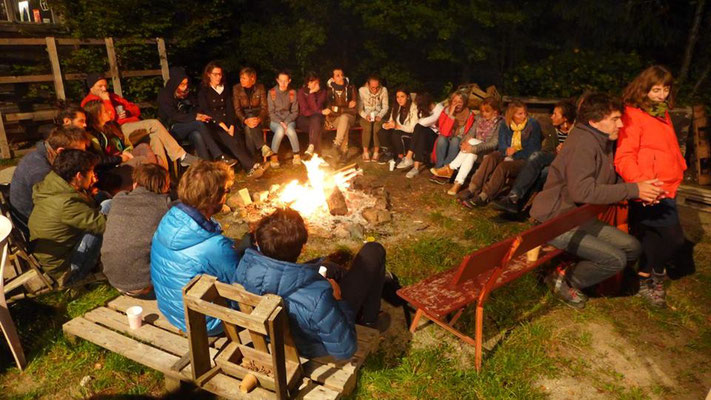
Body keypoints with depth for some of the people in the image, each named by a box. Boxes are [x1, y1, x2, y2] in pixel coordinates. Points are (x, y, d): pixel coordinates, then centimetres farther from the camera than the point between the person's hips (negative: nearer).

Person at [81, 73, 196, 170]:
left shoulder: (112, 96, 29)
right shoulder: (89, 102, 6)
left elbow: (136, 109, 25)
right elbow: (109, 118, -10)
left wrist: (127, 112, 5)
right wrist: (106, 100, -4)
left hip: (135, 128, 7)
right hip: (119, 130, -7)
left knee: (155, 137, -26)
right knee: (154, 124, -25)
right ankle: (182, 156, -24)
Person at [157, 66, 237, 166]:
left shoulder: (186, 93, 8)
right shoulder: (164, 95, -8)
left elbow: (195, 107, 13)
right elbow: (173, 116, -17)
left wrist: (200, 115, -12)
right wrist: (195, 117, -26)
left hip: (186, 127, 5)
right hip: (171, 129, -5)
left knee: (197, 136, -32)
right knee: (199, 124, -31)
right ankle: (219, 157, -37)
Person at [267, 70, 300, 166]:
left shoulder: (292, 92, 1)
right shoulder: (272, 92, -3)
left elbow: (295, 112, 2)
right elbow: (271, 112, -3)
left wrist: (286, 122, -13)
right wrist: (280, 122, -18)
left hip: (289, 120, 1)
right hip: (275, 120, -1)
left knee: (290, 130, -33)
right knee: (280, 130, -35)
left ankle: (296, 155, -15)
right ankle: (274, 155, -17)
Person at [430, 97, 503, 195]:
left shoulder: (499, 123, -7)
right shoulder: (479, 119, 11)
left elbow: (494, 144, -18)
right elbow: (469, 134, 4)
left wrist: (474, 148, -29)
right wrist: (464, 142, -21)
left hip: (488, 152, -4)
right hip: (475, 148, 4)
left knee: (472, 141, -30)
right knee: (471, 155, -32)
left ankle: (450, 168, -31)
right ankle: (458, 183, -40)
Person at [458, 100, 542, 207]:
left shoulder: (533, 125, -4)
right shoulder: (505, 125, 8)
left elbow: (533, 150, -8)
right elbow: (502, 146, 7)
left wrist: (514, 154, -16)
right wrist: (508, 150, -17)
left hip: (523, 159, -4)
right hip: (508, 156, 4)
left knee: (503, 166, -34)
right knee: (490, 158, -27)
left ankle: (483, 197, -42)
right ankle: (472, 190, -37)